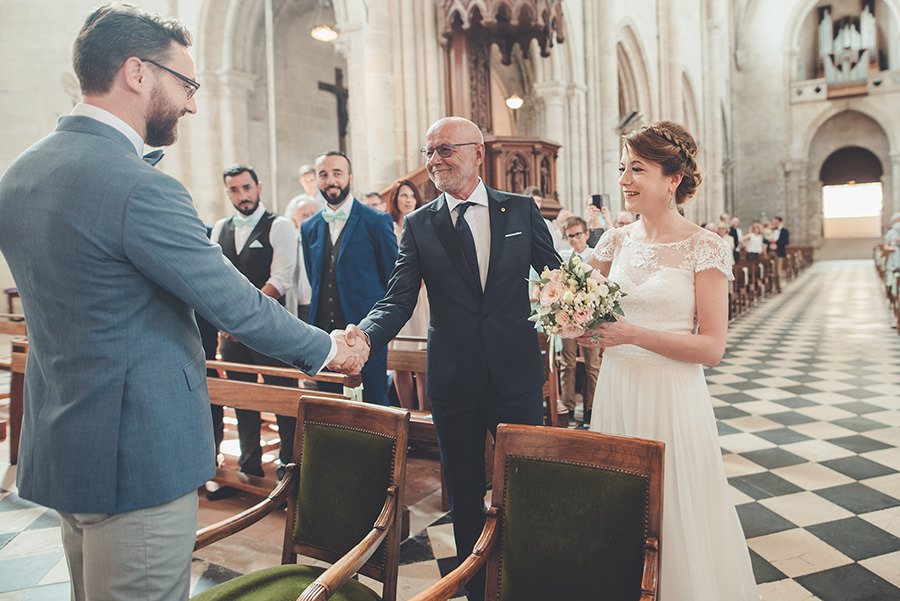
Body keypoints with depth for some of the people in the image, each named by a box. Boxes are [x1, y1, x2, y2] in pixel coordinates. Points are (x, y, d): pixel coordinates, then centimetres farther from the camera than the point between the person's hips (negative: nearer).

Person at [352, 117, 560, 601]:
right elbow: (398, 300, -7)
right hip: (453, 381, 1)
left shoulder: (522, 210, 3)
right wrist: (365, 335, -27)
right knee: (465, 494, 14)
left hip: (517, 377, 0)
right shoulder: (418, 225, 1)